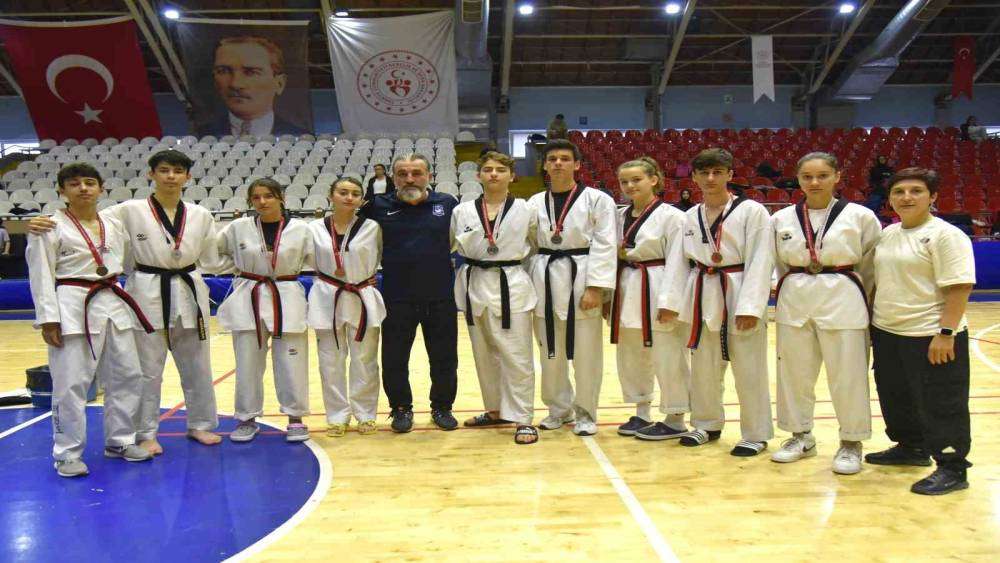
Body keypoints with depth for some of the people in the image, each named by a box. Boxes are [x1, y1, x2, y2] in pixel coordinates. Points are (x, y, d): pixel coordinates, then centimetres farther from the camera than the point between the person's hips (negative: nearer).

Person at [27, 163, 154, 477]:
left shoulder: (113, 225, 11)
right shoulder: (51, 227, -5)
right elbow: (41, 275, -7)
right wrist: (48, 318, -13)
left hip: (113, 305, 6)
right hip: (72, 308, -6)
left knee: (127, 376, 10)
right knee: (71, 384, -3)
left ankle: (119, 441, 25)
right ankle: (67, 454, 11)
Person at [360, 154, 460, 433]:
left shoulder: (448, 204, 1)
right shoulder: (378, 207, -1)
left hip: (440, 297, 1)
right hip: (397, 298, 0)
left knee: (444, 357, 10)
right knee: (395, 358, 8)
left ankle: (442, 407, 29)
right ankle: (401, 408, 28)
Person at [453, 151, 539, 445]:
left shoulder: (525, 210, -2)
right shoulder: (462, 211, 3)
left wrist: (513, 263, 4)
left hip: (512, 287, -3)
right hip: (475, 286, 3)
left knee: (516, 355, -3)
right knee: (484, 354, 14)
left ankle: (523, 419, 6)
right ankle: (495, 410, 31)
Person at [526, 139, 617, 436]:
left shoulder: (596, 200, -4)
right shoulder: (535, 203, 9)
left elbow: (604, 246, -8)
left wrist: (595, 287, -15)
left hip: (581, 278, -4)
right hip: (544, 280, 4)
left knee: (585, 353, 2)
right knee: (550, 351, 12)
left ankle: (585, 413, 18)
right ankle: (559, 408, 29)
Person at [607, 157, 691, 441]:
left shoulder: (671, 216, -9)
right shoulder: (621, 216, 11)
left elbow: (677, 263, -12)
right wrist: (609, 296, 14)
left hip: (657, 292, -7)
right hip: (627, 292, 7)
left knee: (667, 358, -1)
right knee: (630, 356, 14)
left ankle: (675, 420, 14)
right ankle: (642, 414, 29)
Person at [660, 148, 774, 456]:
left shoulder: (751, 211, -8)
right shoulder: (691, 216, 8)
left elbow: (759, 262, -13)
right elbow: (679, 260, 9)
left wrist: (750, 307, -19)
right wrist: (671, 300, 1)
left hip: (738, 294, -5)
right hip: (703, 297, 5)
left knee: (749, 370, 1)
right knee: (703, 367, 15)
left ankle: (756, 435, 17)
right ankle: (706, 425, 32)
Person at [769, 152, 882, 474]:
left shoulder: (860, 216, -2)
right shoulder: (781, 219, 4)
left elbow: (871, 266, 4)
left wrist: (861, 303, 5)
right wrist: (795, 292, 10)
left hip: (843, 301, -3)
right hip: (794, 301, 3)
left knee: (847, 375, 2)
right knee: (794, 372, 11)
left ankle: (851, 443, 21)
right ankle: (801, 437, 29)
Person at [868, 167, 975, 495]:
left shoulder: (945, 235, -12)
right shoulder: (888, 234, 11)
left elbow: (959, 287, -18)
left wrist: (946, 333, -23)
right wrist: (873, 322, 17)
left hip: (930, 337, -8)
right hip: (887, 334, 8)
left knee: (940, 405, 1)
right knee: (896, 398, 20)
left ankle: (952, 469, 13)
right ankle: (910, 448, 39)